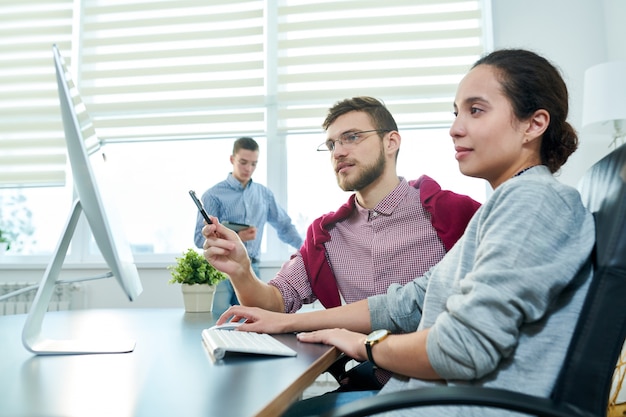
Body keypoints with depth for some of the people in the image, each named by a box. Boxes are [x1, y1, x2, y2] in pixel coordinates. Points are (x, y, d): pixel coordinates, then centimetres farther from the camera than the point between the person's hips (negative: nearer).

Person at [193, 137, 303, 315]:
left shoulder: (265, 194, 12)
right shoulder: (213, 195, -2)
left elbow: (285, 226, 21)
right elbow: (200, 238, -8)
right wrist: (235, 237, -20)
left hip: (252, 270, 4)